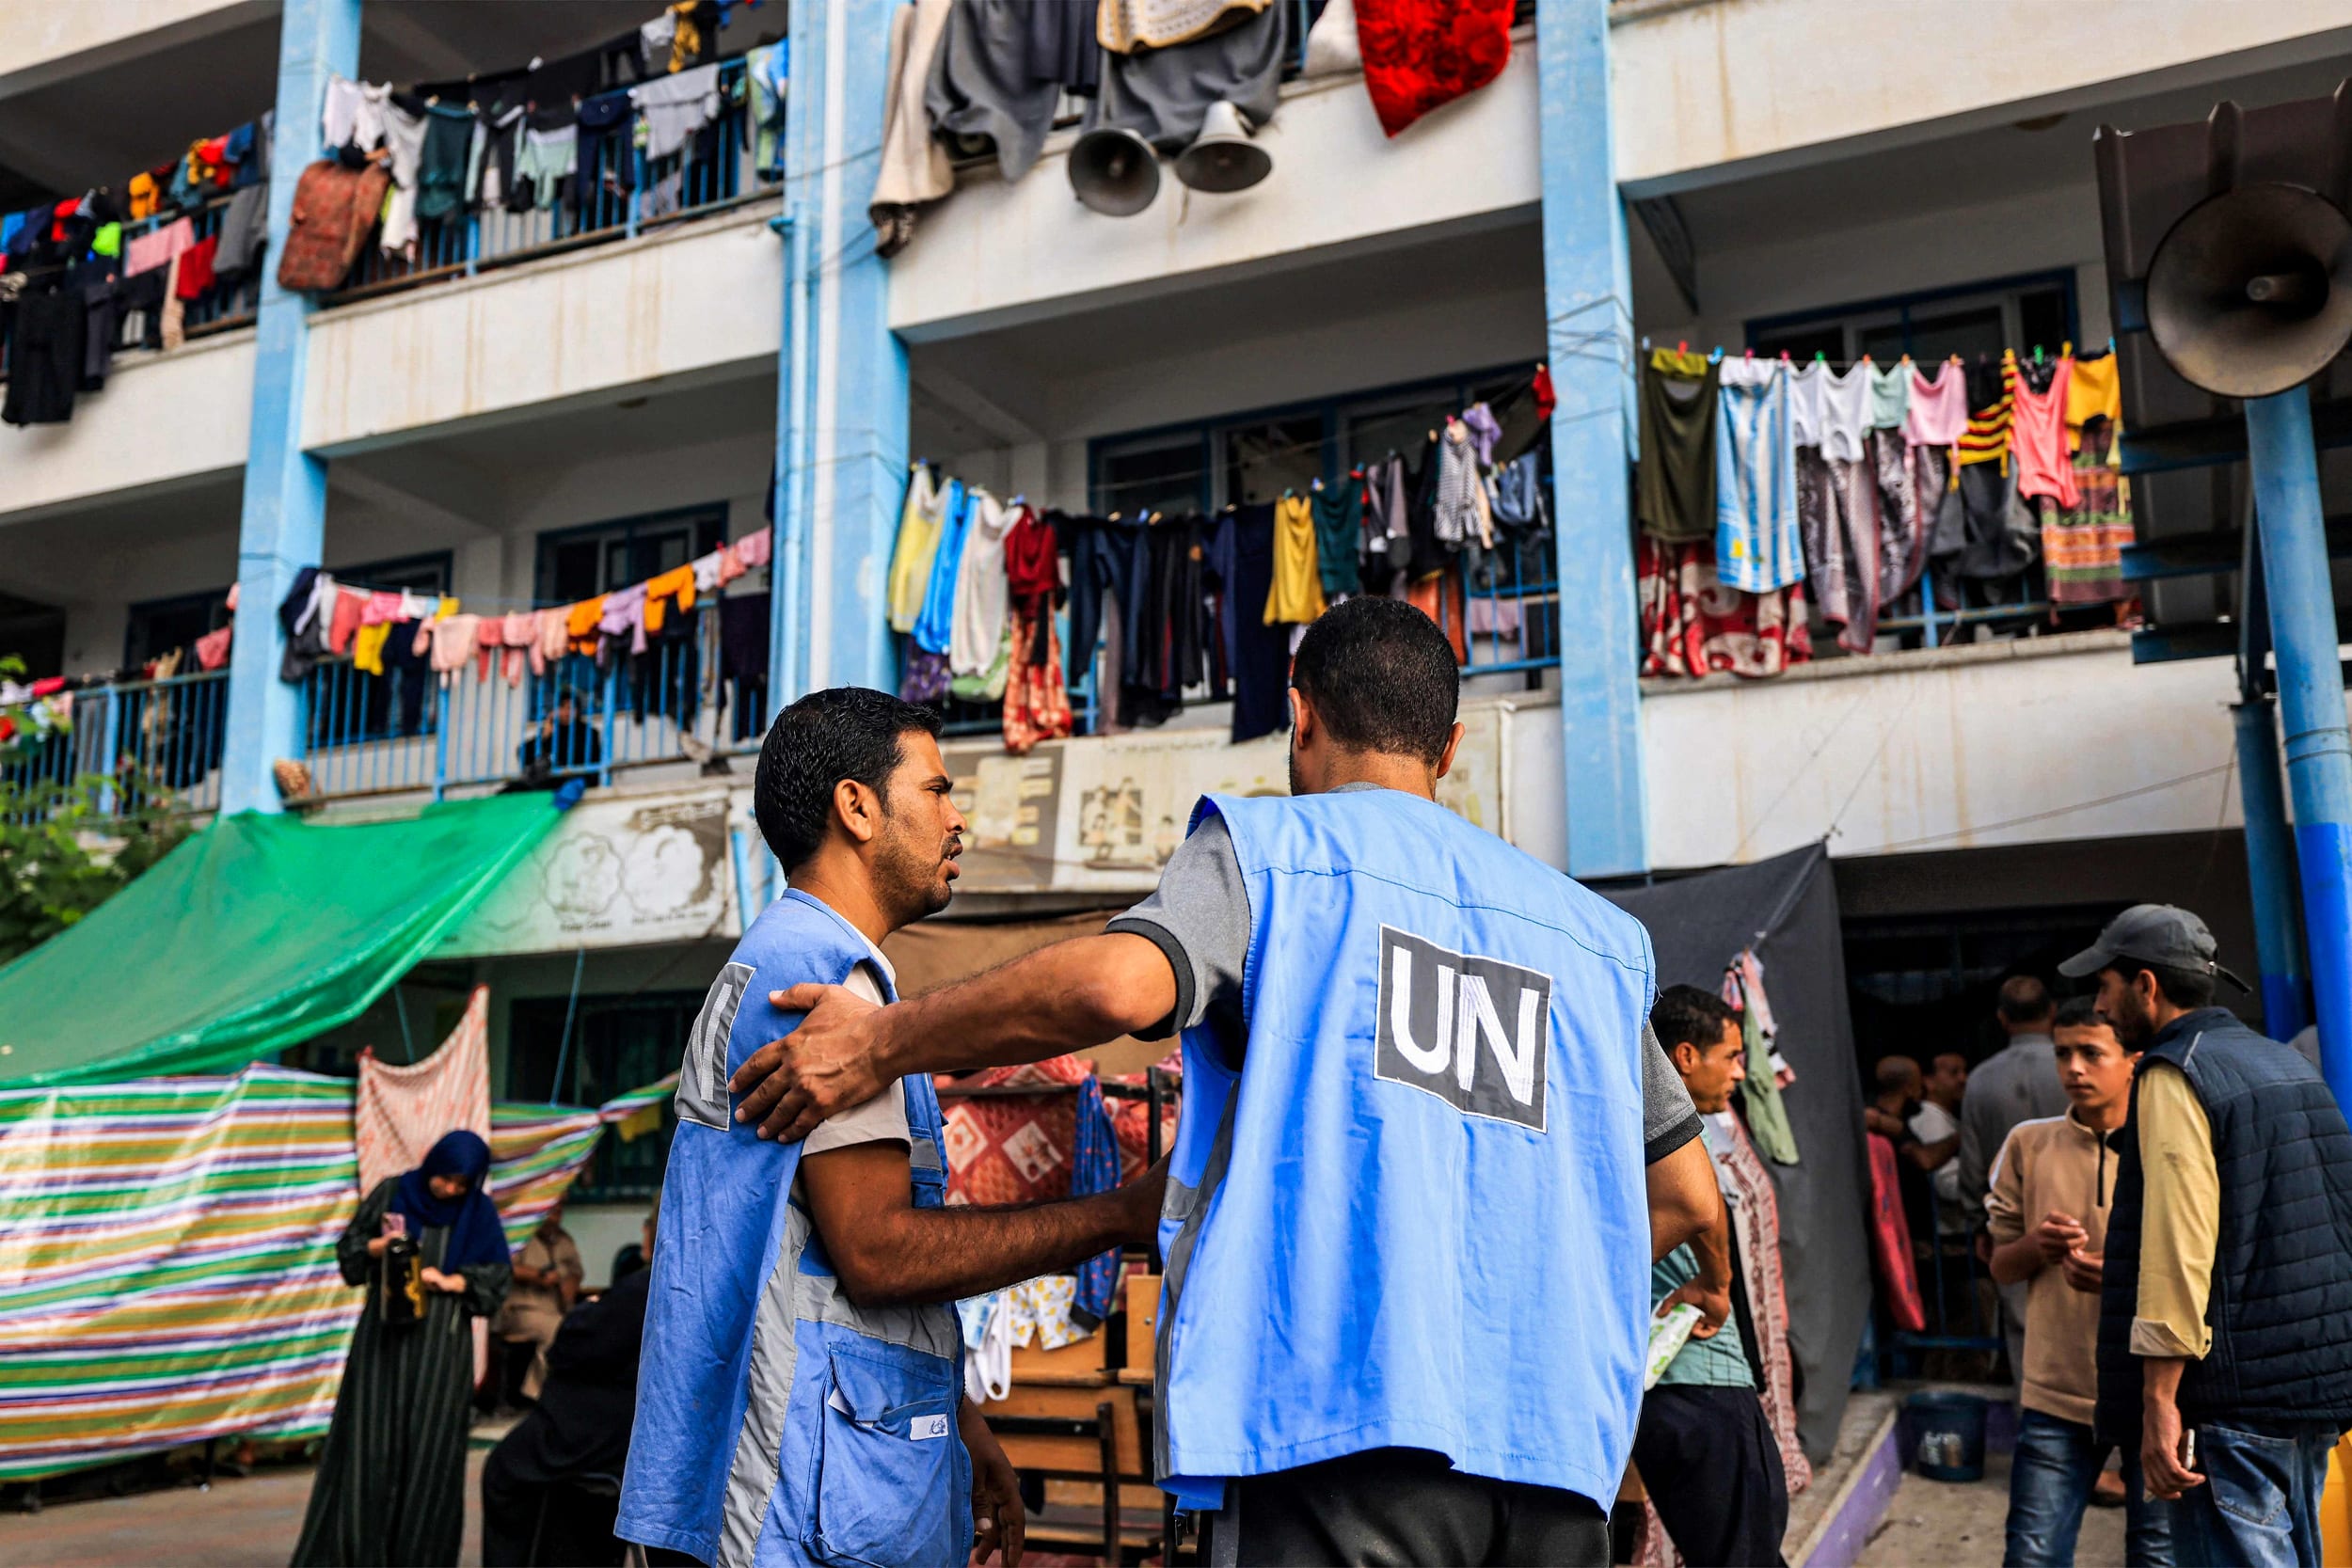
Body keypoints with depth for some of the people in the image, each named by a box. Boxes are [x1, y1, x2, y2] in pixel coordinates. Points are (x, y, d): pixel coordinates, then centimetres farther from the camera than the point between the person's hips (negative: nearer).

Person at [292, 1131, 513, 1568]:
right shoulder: (392, 1193, 1)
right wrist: (381, 1245, -14)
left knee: (430, 1445, 2)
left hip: (441, 1341, 0)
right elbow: (348, 1249, 6)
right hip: (386, 1333, 0)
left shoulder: (480, 1212, 0)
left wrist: (449, 1281, -15)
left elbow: (496, 1277, 0)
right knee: (371, 1440, -1)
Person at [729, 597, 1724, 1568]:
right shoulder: (1593, 932, 20)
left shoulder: (1268, 845, 5)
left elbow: (1119, 983, -15)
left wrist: (881, 1044, -2)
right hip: (1556, 1448, 5)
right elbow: (1687, 1198, 20)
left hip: (1337, 1413, -5)